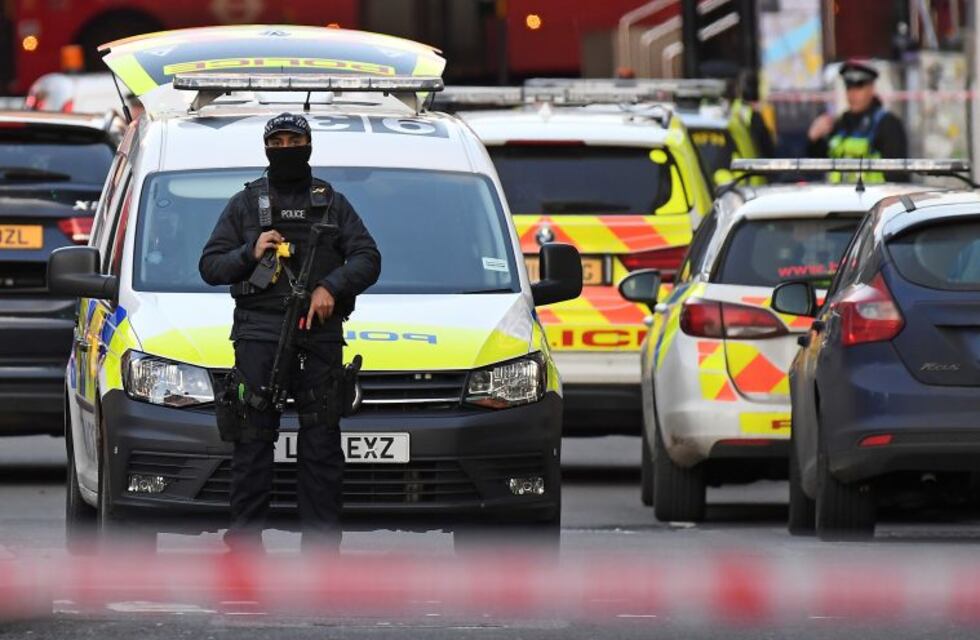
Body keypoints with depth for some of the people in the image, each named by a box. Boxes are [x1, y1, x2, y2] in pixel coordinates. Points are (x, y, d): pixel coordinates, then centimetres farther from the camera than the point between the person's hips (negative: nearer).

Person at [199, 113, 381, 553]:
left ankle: (321, 544, -2)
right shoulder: (245, 204, 15)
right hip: (258, 331, 0)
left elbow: (367, 259, 9)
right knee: (253, 437, -6)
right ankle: (245, 541, -4)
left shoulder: (332, 203, 17)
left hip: (320, 333, 0)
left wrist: (331, 287, -9)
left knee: (321, 442, -4)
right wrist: (250, 253, -6)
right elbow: (210, 265, 13)